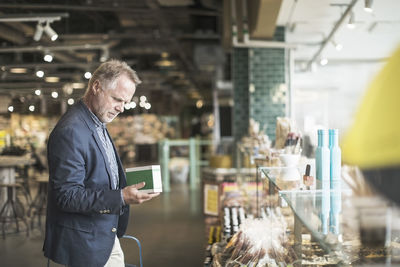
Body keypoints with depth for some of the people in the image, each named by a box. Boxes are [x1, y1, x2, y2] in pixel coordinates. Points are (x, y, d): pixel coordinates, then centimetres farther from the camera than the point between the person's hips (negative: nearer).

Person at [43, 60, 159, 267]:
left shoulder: (98, 125, 11)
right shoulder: (70, 131, -22)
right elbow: (67, 196, -25)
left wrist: (127, 187, 6)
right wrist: (120, 197, -30)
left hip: (107, 237, 9)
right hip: (84, 244, -9)